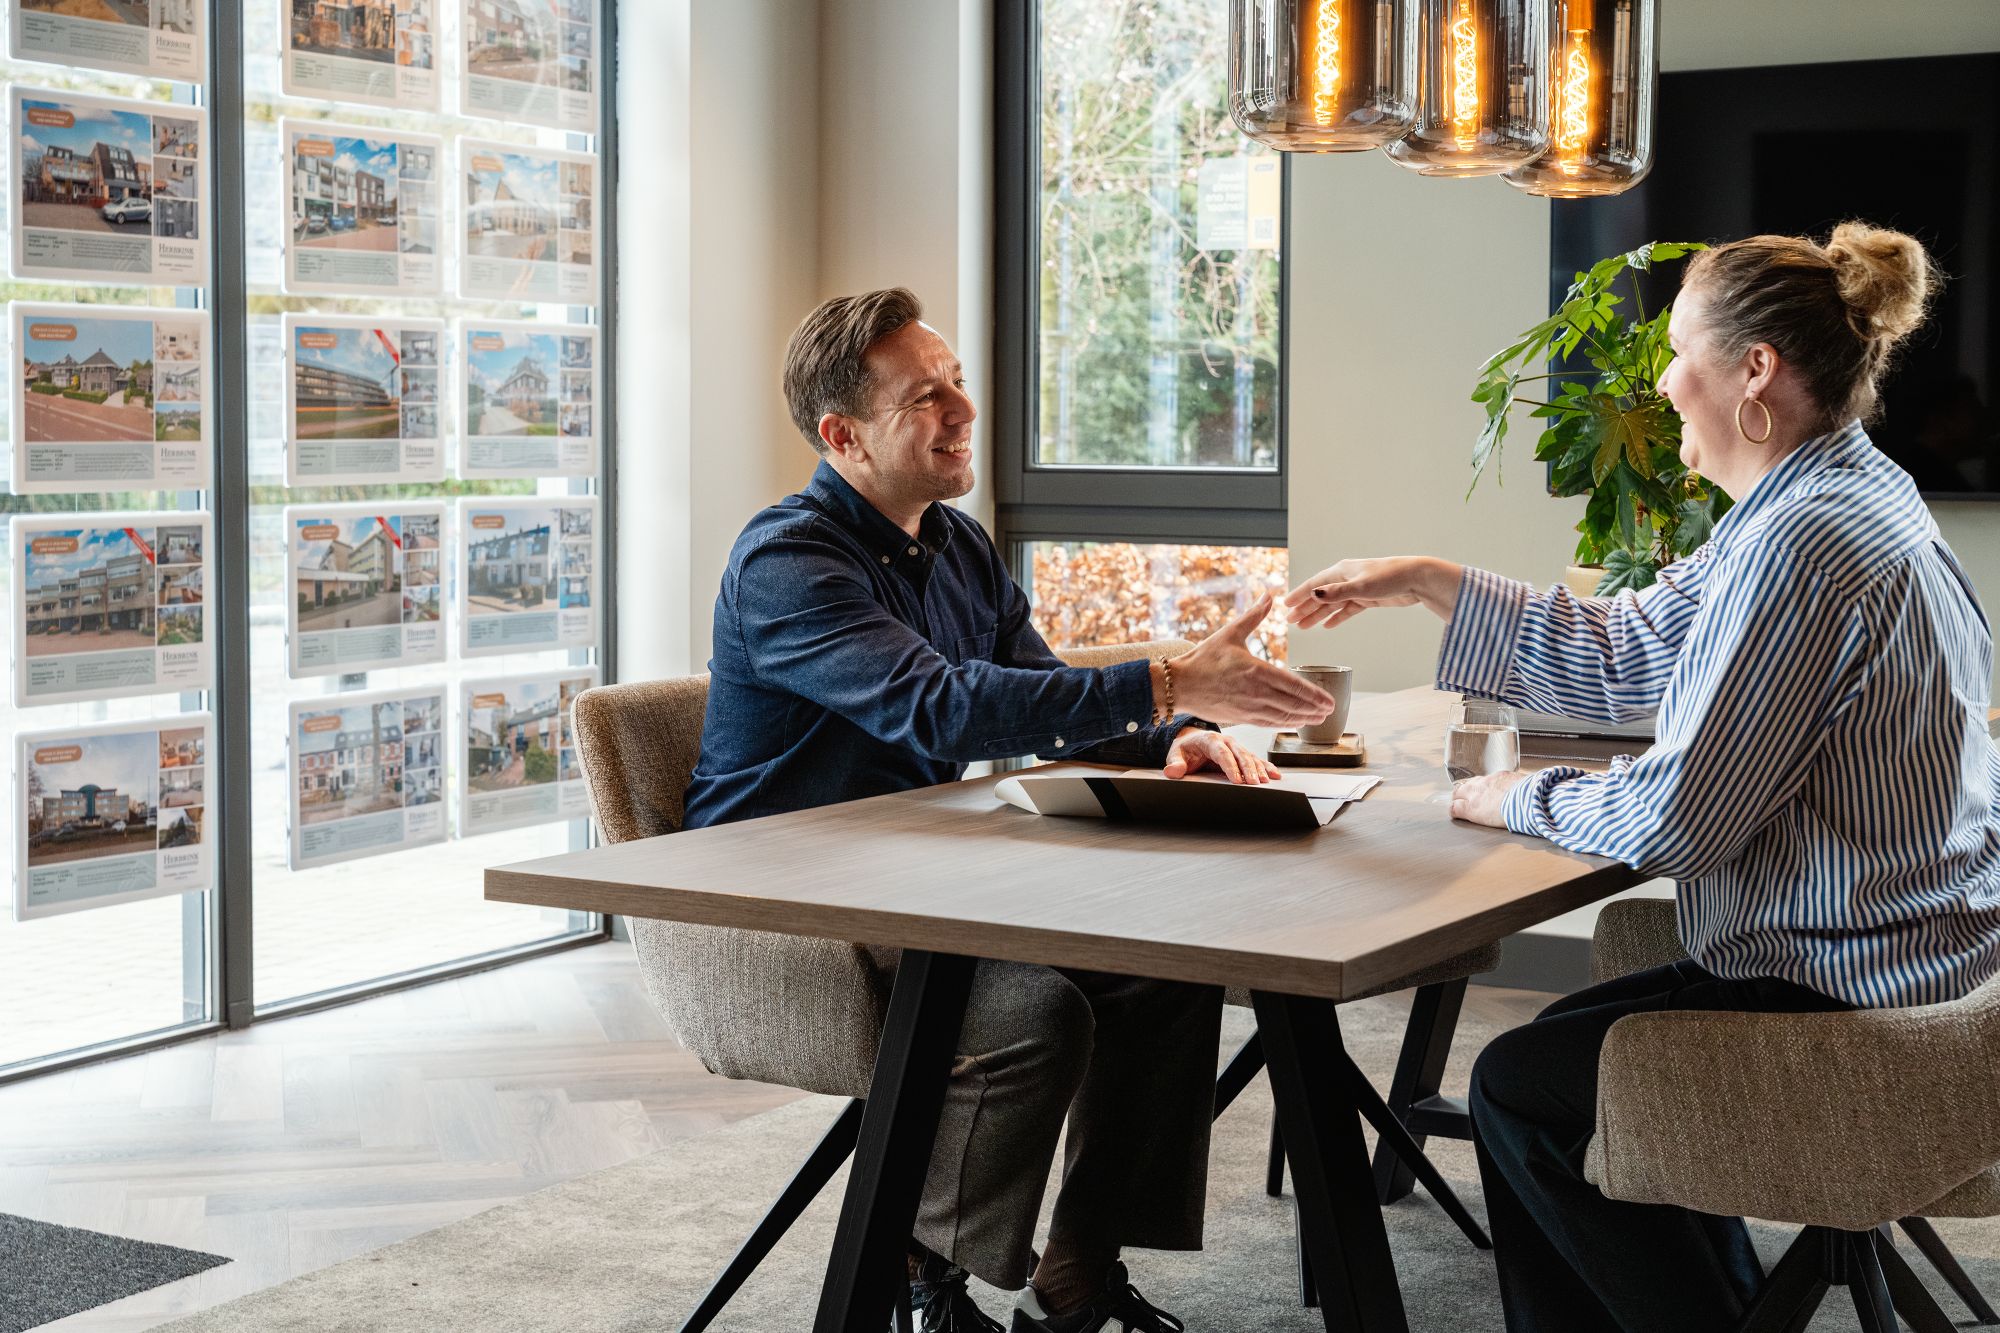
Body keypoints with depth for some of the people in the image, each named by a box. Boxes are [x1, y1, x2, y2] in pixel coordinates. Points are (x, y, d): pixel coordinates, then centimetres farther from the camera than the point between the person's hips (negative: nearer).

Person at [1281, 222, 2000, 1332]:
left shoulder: (1806, 541, -26)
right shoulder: (1832, 498, 8)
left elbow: (1674, 819, -25)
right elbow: (1625, 650, 15)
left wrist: (1521, 799, -7)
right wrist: (1423, 584, 13)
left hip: (1851, 1008, -10)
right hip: (1887, 957, 10)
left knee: (1521, 1085, 5)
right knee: (1568, 1043, 23)